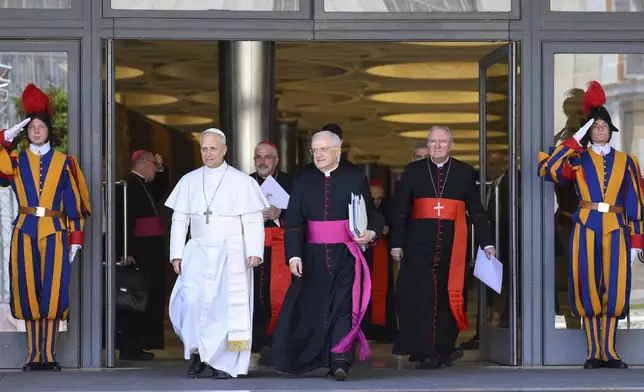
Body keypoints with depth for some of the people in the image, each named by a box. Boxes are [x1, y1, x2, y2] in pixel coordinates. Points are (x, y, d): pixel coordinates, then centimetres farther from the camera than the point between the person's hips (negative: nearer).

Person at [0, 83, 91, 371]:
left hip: (55, 232, -1)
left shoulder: (64, 162, 7)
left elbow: (74, 203, 6)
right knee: (28, 290, -1)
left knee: (53, 291, -5)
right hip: (25, 232, 1)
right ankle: (34, 356, 4)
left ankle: (49, 355, 0)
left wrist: (76, 238, 1)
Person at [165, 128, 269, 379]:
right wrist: (176, 254, 1)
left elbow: (253, 221, -2)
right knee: (191, 300, -16)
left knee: (227, 306, -4)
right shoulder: (189, 181, 9)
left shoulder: (242, 182, 1)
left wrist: (255, 252, -12)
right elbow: (179, 220, 9)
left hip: (231, 253, -2)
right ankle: (198, 351, 0)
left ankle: (223, 362, 5)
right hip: (199, 252, 2)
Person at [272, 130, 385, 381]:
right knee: (310, 304, 4)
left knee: (344, 304, -7)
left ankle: (340, 360, -11)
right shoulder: (303, 182, 6)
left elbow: (371, 214, 4)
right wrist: (294, 255, -9)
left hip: (346, 254, -2)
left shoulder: (356, 179, 2)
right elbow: (293, 223, 2)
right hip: (313, 256, 2)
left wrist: (370, 233, -17)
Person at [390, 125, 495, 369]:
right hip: (419, 244, -1)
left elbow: (476, 210, 8)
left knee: (449, 296, 2)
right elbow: (400, 210, 5)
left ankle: (445, 348, 11)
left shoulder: (464, 172, 9)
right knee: (421, 296, -6)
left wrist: (487, 242, 4)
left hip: (452, 246, 1)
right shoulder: (413, 171, 7)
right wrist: (397, 243, -1)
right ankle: (425, 352, -3)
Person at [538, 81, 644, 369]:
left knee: (615, 288, -2)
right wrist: (574, 141, -9)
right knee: (588, 288, -3)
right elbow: (547, 170, -11)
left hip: (616, 229, 1)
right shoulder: (578, 159, 7)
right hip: (586, 228, -1)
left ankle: (609, 352, 6)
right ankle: (594, 353, 3)